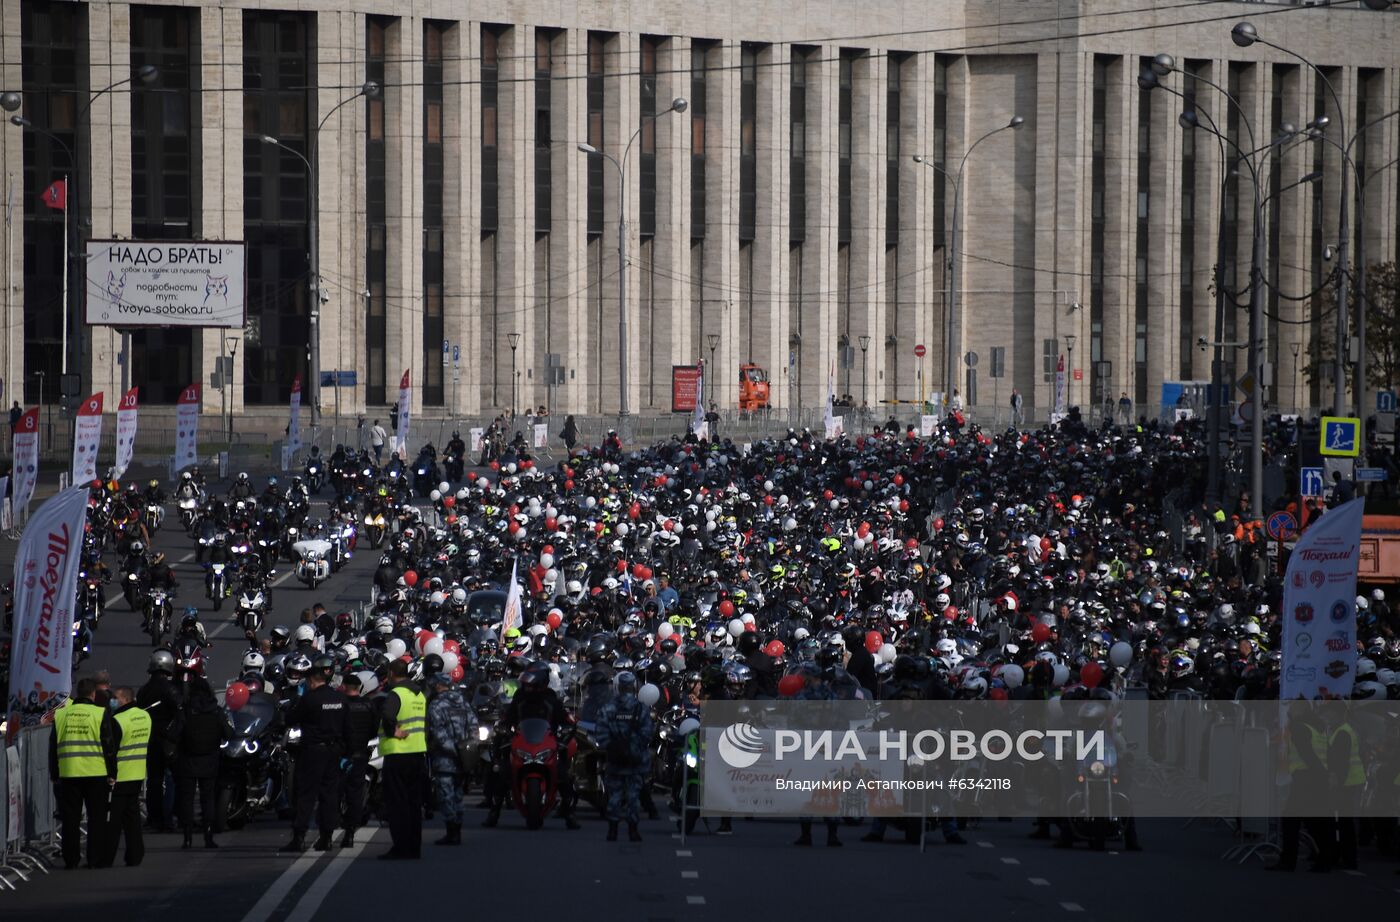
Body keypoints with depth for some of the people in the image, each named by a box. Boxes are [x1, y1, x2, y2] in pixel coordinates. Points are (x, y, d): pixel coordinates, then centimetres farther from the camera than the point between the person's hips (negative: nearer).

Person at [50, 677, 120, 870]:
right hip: (96, 774, -3)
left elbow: (53, 747, 10)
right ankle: (95, 859, 2)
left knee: (70, 819, 7)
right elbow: (109, 746, -4)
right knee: (97, 818, 4)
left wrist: (54, 773, 17)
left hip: (68, 773, 3)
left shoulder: (60, 715, 6)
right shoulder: (101, 714, -4)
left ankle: (70, 859, 8)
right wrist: (112, 773, 1)